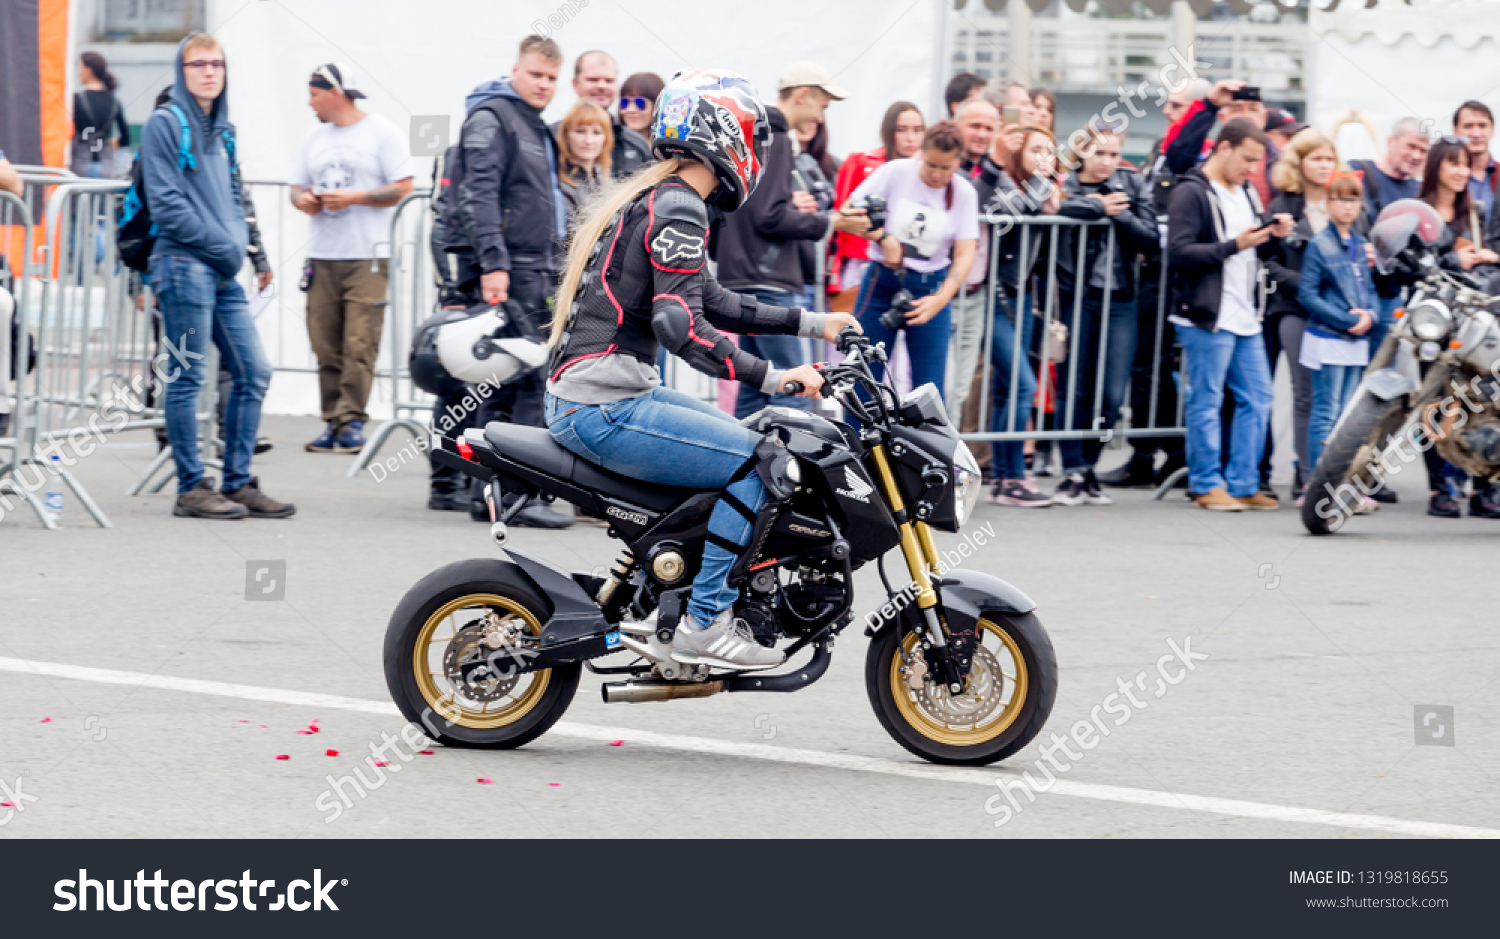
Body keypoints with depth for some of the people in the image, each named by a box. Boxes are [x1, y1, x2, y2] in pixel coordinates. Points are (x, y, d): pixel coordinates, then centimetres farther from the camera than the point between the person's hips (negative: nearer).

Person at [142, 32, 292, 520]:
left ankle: (237, 481, 11)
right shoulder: (164, 125, -4)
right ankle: (191, 488, 0)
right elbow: (167, 204, -11)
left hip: (225, 273, 8)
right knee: (188, 377, -5)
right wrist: (221, 245, -11)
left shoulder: (223, 131, 18)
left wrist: (238, 245, 4)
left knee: (254, 371, 5)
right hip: (185, 264, -8)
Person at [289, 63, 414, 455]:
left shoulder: (382, 132, 0)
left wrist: (354, 197, -13)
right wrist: (302, 199, -1)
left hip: (367, 258, -6)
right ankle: (333, 422, 6)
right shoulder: (314, 137, 19)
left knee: (359, 345, -11)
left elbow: (403, 187, -5)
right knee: (326, 346, 2)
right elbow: (296, 185, 22)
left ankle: (351, 422, -10)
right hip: (321, 256, 6)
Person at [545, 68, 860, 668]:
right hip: (603, 409, -11)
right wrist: (771, 377, -24)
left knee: (747, 444, 21)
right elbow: (677, 325, -25)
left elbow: (708, 300, 25)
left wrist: (812, 324, 22)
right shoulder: (678, 209, -14)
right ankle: (704, 624, -11)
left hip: (582, 400, 11)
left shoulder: (653, 200, 17)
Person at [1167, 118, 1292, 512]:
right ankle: (1207, 485, 7)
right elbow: (1178, 254, -18)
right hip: (1207, 317, -8)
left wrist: (1273, 238, 3)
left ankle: (1242, 484, 15)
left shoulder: (1246, 192, 18)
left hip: (1245, 317, 8)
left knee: (1257, 399, 8)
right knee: (1206, 402, -1)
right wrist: (1233, 246, -22)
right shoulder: (1191, 192, -9)